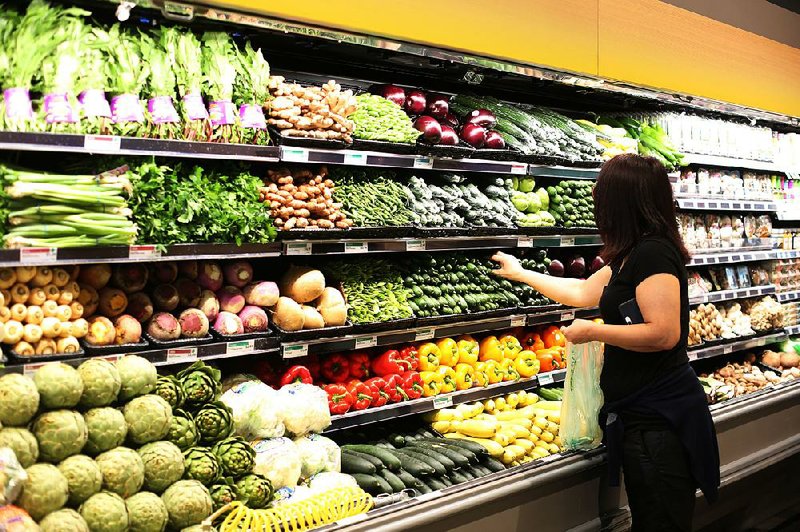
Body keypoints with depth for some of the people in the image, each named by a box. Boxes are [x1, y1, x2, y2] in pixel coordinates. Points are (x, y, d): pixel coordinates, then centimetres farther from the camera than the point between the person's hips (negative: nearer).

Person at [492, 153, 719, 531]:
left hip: (659, 417, -10)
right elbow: (583, 292, 27)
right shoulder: (632, 256, 14)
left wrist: (592, 332, -14)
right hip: (643, 412, 10)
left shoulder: (653, 252, -17)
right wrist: (520, 273, 36)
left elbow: (664, 334, -25)